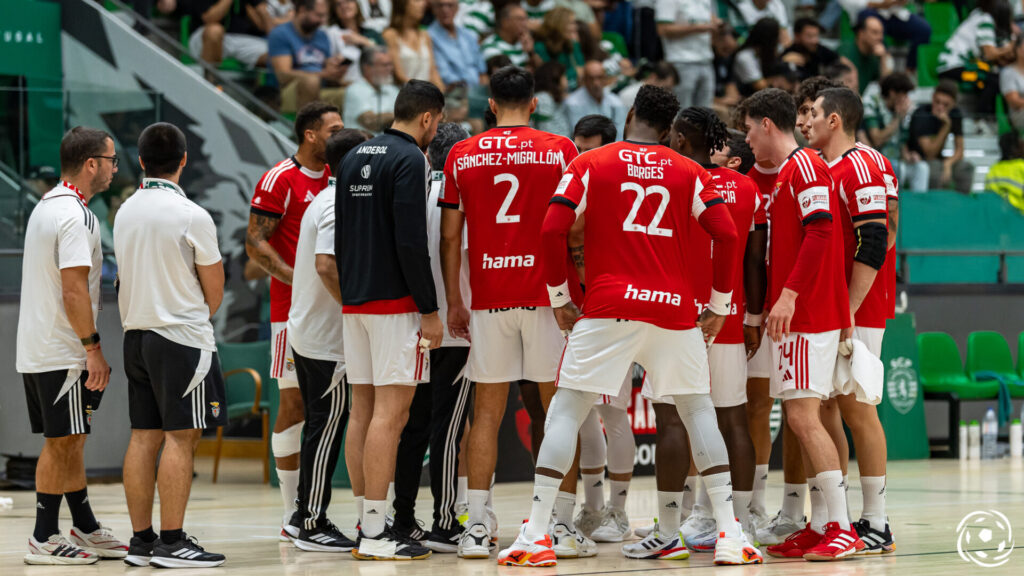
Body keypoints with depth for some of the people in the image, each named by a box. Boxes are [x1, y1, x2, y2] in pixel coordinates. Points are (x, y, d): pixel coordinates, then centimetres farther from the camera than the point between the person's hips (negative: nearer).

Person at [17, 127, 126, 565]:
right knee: (61, 444, -4)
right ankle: (44, 541, 0)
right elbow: (74, 290, -23)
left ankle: (85, 529, 21)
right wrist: (93, 348, -18)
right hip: (62, 354, -10)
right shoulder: (75, 216, -18)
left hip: (36, 349, 10)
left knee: (69, 442, 14)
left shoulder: (45, 207, 15)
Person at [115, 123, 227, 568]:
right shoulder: (191, 217, -13)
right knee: (181, 437, -5)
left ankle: (141, 540, 9)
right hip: (182, 336, -7)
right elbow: (214, 289, -5)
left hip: (136, 333, 7)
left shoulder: (124, 212, 8)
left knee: (144, 437, 8)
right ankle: (172, 542, -8)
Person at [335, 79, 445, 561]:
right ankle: (375, 532, -12)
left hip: (355, 301, 9)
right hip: (396, 302, -9)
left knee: (363, 410, 10)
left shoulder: (353, 159, 15)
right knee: (391, 411, -9)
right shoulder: (410, 160, -11)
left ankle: (366, 523, 13)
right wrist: (430, 310, -14)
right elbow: (411, 242, -18)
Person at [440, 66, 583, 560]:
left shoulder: (461, 155, 5)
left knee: (487, 412, 8)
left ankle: (476, 526, 3)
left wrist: (453, 302, 14)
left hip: (488, 301, 2)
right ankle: (563, 526, 0)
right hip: (547, 295, -2)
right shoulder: (560, 151, -1)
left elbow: (449, 236, 7)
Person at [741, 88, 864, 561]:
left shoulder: (804, 167, -10)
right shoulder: (784, 175, 21)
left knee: (803, 416, -13)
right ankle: (821, 526, 11)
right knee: (799, 418, 9)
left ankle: (843, 529, -15)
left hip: (808, 314, -10)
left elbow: (820, 231, -21)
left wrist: (789, 295, -25)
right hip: (796, 316, 10)